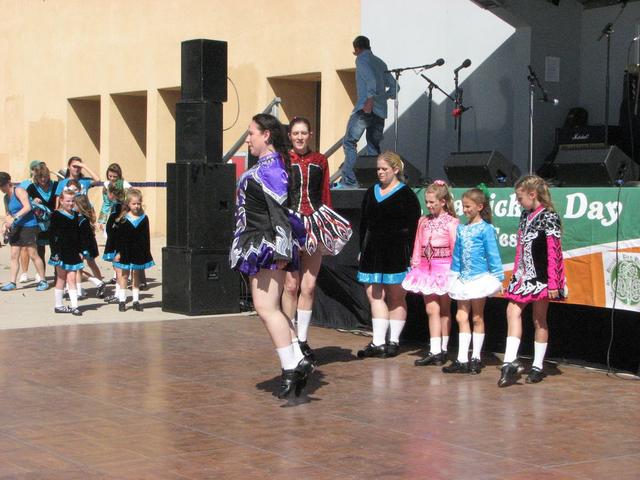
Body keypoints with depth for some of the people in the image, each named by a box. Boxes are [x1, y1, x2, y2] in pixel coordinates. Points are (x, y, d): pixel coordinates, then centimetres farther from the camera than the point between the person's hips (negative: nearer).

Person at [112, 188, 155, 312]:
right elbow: (119, 237, -4)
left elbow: (146, 237, 4)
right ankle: (122, 300, 11)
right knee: (124, 275, 6)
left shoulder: (144, 218, 0)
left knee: (136, 276, 9)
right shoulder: (123, 219, -6)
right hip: (126, 252, -2)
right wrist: (118, 252, -8)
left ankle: (136, 300, 14)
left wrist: (147, 253, 2)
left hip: (139, 252, 2)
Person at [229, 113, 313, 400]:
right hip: (258, 246, 11)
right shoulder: (267, 166, 16)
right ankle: (298, 361, 13)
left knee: (266, 309, -9)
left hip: (267, 246, -11)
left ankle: (291, 368, -6)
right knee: (271, 309, 12)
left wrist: (281, 249, -22)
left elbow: (279, 211, -20)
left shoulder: (270, 168, -14)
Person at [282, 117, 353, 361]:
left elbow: (326, 195, 14)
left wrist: (328, 223, 8)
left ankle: (302, 339, 12)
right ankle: (290, 339, 6)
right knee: (291, 284, -4)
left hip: (315, 223, 3)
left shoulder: (320, 160, 12)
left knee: (309, 286, 4)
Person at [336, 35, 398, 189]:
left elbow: (370, 78, -16)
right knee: (374, 147, 11)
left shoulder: (362, 59, 2)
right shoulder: (380, 63, 23)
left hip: (365, 108, -7)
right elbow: (394, 86, 20)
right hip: (381, 111, 7)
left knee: (349, 142, -7)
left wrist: (370, 99, -23)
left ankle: (348, 180, -17)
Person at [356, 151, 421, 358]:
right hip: (373, 252, 5)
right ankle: (378, 343, -2)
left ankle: (394, 341, 11)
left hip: (397, 253, -5)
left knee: (396, 298, 3)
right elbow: (364, 223, 18)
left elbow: (413, 228, -5)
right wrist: (362, 250, 12)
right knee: (374, 295, -1)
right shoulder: (371, 192, 15)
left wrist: (410, 256, -11)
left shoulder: (406, 195, -2)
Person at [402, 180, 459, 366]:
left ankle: (442, 349, 15)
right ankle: (435, 351, -4)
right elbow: (418, 246, 12)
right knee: (432, 310, -1)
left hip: (444, 269, -4)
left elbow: (455, 248, -8)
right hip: (427, 269, 4)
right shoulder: (423, 221, 9)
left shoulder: (451, 222, -8)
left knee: (444, 310, 8)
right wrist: (415, 265, 8)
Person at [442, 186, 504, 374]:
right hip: (463, 279, 6)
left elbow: (493, 255, -9)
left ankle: (476, 358, 14)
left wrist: (498, 277, -11)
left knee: (477, 318, 5)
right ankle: (462, 360, 5)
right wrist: (454, 273, 13)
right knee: (461, 317, 3)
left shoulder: (486, 229, -9)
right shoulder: (461, 229, 8)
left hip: (480, 278, -5)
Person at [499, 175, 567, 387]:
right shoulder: (525, 215, 12)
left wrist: (553, 283, -17)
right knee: (513, 311, -6)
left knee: (539, 320, 2)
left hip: (541, 277, -7)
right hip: (524, 275, 7)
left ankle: (537, 367, 12)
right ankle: (510, 363, -11)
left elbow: (554, 253, -14)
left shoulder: (548, 217, -11)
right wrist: (515, 274, 16)